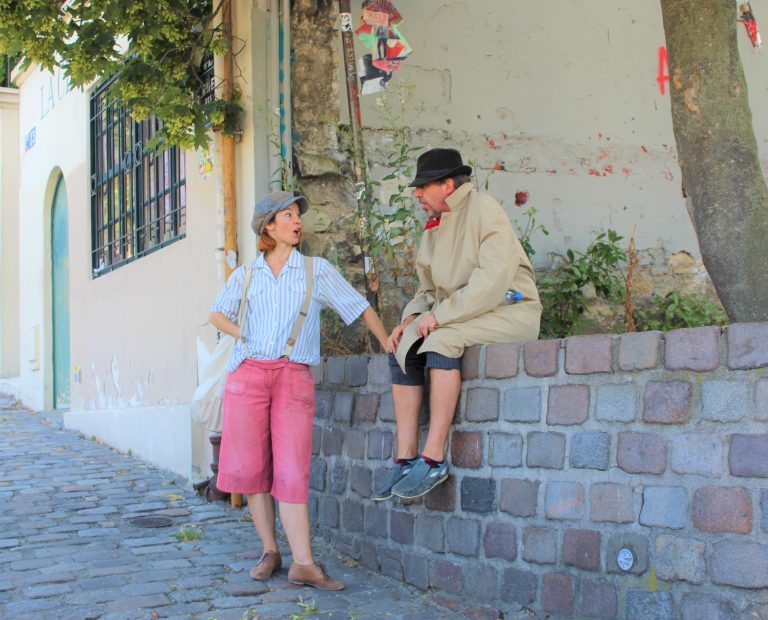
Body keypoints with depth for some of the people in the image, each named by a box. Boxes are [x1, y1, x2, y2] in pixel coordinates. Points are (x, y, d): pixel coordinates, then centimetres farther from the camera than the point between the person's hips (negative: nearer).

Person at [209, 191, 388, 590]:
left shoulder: (316, 270, 9)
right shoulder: (245, 275, 13)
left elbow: (360, 308, 8)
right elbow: (217, 314, 21)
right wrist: (245, 337, 4)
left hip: (294, 377, -2)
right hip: (248, 374, 2)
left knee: (292, 471, -8)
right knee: (252, 467, 2)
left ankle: (303, 564, -8)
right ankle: (270, 552, 14)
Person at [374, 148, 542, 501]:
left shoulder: (485, 211, -11)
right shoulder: (435, 226, 15)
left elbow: (492, 280, -23)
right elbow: (429, 289, 21)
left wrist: (440, 315, -23)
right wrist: (410, 318, 0)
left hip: (508, 310, -8)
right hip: (462, 316, 9)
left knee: (441, 341, -31)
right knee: (402, 348, -9)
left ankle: (434, 458, -29)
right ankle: (406, 458, -12)